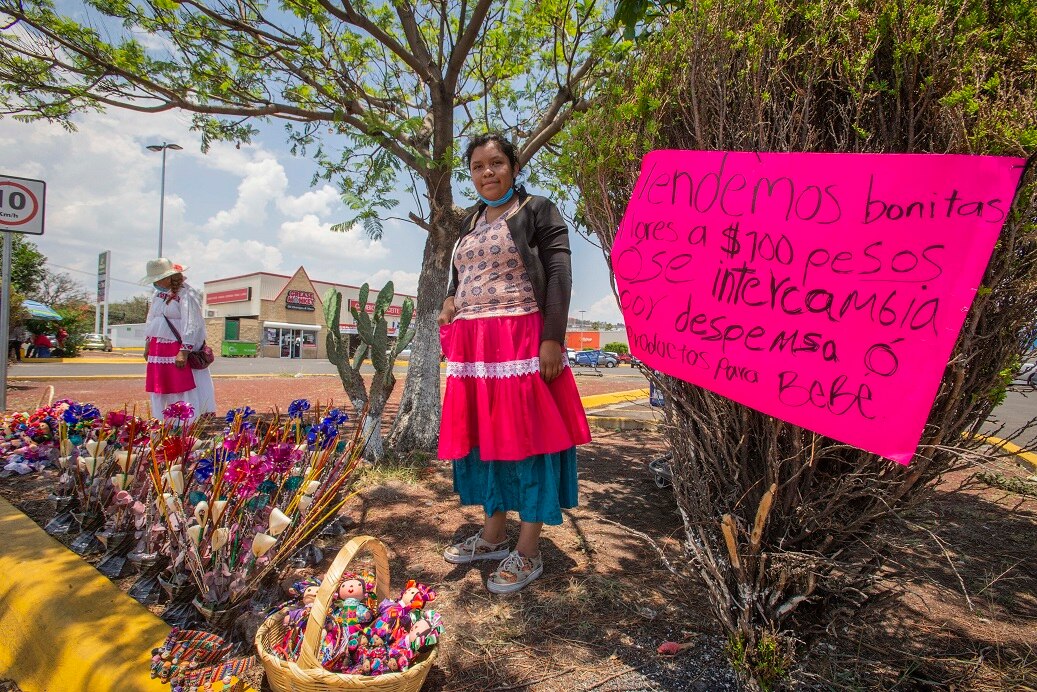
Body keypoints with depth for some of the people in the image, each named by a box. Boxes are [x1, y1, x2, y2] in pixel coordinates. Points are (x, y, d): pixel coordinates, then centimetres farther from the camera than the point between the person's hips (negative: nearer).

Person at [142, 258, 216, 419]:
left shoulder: (186, 295, -12)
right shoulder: (158, 294, 15)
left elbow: (191, 325, -19)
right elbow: (150, 321, 24)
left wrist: (184, 352, -24)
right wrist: (147, 344, 20)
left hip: (178, 351, -9)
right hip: (157, 350, 9)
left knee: (183, 392, -7)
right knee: (158, 393, 13)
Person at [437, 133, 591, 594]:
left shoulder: (537, 210, 1)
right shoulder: (469, 222, 20)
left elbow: (559, 275, -8)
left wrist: (552, 339, -18)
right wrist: (450, 301, 7)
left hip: (521, 342, -7)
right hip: (472, 346, 7)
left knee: (525, 435, -3)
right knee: (483, 434, 10)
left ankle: (528, 551, 9)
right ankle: (493, 534, 25)